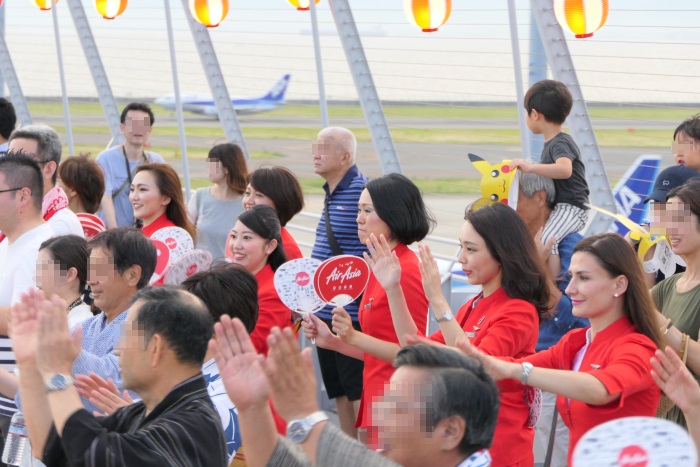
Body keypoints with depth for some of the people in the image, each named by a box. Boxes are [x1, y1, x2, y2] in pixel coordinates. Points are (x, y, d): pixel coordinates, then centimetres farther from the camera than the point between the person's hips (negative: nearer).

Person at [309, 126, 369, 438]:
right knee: (339, 390, 14)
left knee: (358, 391, -5)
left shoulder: (361, 191, -14)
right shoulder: (330, 193, 14)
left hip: (352, 313, -9)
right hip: (325, 311, 9)